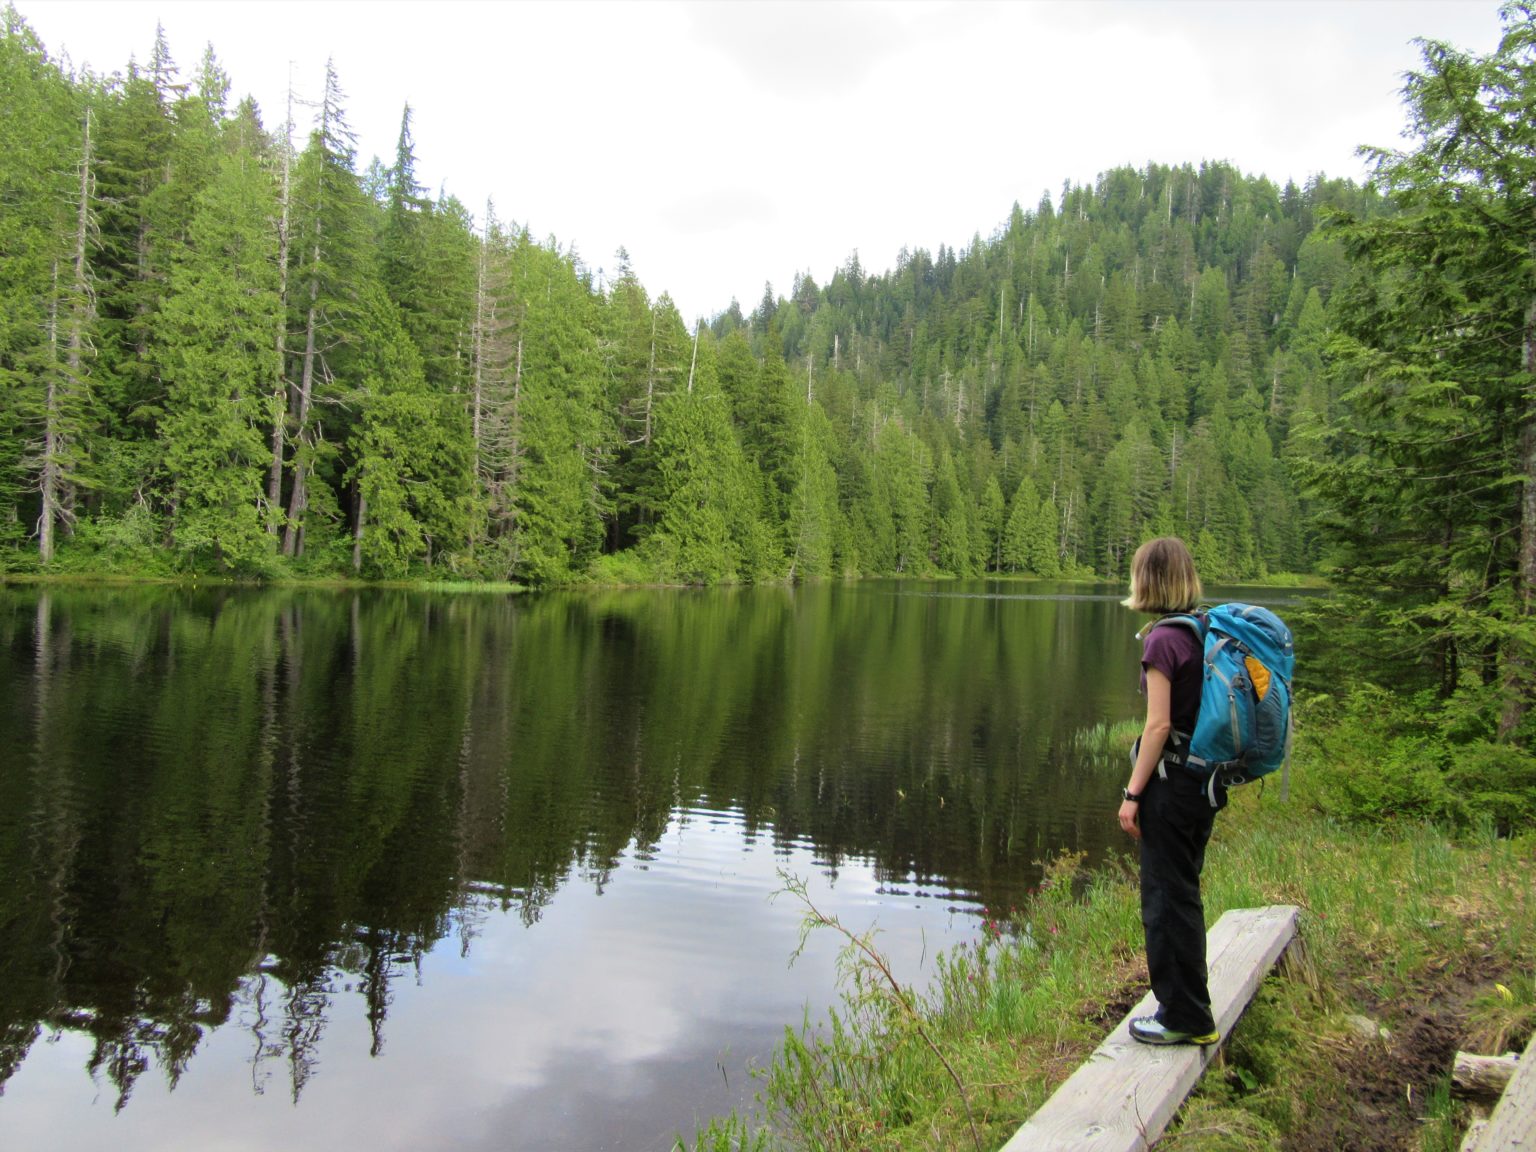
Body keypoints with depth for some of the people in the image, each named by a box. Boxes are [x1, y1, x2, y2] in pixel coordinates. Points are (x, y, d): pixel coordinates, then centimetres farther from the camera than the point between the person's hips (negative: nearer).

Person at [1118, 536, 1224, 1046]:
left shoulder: (1163, 639, -17)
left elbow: (1160, 724, -19)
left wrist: (1132, 793, -14)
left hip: (1173, 782, -9)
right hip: (1206, 781, 9)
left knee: (1166, 897, 3)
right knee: (1182, 893, 20)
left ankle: (1184, 1018, 13)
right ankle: (1188, 1008, 31)